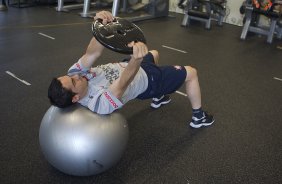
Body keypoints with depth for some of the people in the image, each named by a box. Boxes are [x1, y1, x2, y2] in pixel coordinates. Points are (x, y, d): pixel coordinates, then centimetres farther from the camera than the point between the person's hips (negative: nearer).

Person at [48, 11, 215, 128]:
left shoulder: (73, 73, -22)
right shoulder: (101, 103, -41)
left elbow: (92, 53, -31)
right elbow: (123, 84, -54)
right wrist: (137, 59, -73)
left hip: (126, 65, 8)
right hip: (147, 79, -7)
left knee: (155, 53, 35)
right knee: (191, 72, 6)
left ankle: (158, 98, 52)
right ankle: (198, 116, 30)